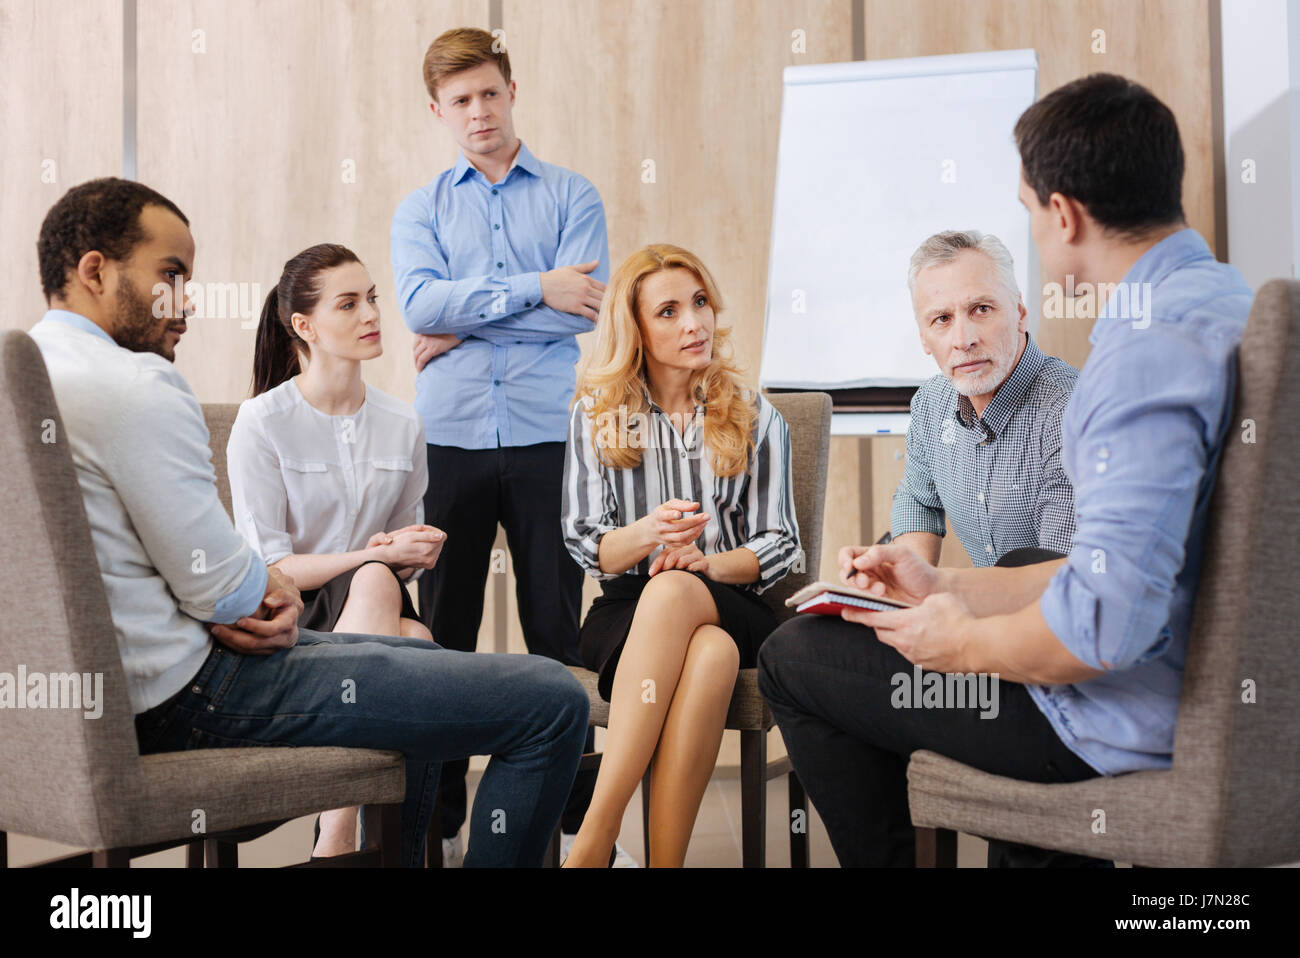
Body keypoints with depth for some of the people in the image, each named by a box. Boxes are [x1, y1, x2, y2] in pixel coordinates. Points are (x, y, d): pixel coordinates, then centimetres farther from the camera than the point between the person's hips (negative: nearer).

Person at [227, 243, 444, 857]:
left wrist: (414, 553, -5)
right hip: (283, 621, -4)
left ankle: (337, 836, -27)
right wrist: (376, 556, -18)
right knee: (374, 584, -37)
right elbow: (267, 567, -8)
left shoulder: (402, 424, 11)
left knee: (419, 645, -32)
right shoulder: (263, 422, -4)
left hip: (379, 601, 4)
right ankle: (341, 834, -38)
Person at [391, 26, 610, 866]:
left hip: (546, 437, -2)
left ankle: (582, 818, 8)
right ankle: (441, 822, 13)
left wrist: (466, 323, -5)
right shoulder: (420, 209, 14)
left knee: (559, 629, 0)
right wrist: (534, 289, -10)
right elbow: (420, 304, -5)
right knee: (443, 629, 4)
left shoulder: (572, 196, 9)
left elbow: (587, 307, -6)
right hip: (451, 440, 2)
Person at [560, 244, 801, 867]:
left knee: (672, 592, -37)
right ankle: (664, 861, -38)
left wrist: (708, 561, -15)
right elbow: (584, 545, 4)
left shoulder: (754, 419, 12)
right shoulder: (597, 415, 10)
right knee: (710, 653, -37)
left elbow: (779, 546, 6)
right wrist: (648, 533, -18)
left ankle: (594, 836, -40)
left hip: (730, 608, 0)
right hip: (623, 612, 0)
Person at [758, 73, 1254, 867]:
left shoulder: (1147, 347, -26)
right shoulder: (1229, 302, 7)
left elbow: (1109, 620, -33)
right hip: (1211, 685, 10)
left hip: (1137, 726, -10)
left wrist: (962, 643, -13)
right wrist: (949, 589, 13)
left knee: (796, 659, 0)